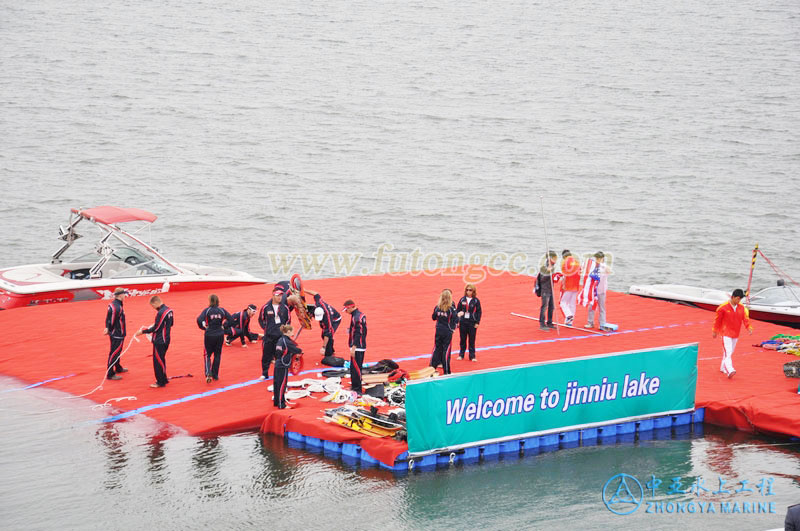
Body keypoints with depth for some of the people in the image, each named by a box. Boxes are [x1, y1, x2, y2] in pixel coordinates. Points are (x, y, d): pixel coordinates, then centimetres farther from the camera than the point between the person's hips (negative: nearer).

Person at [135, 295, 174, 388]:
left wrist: (143, 331, -11)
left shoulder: (161, 313, -22)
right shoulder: (168, 310, 7)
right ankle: (163, 379, 28)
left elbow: (155, 328, -20)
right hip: (165, 339, 10)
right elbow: (170, 323, 16)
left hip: (159, 341, -10)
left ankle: (160, 382, 3)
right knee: (161, 359, 20)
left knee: (158, 360, -2)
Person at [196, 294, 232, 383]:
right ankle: (215, 375, 19)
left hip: (209, 335, -2)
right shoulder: (222, 310, -2)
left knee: (207, 355, 8)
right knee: (217, 355, 15)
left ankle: (208, 373, -13)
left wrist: (203, 327, -4)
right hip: (220, 335, 2)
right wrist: (223, 326, 9)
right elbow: (230, 319, -3)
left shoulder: (207, 310, -9)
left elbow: (199, 320, -21)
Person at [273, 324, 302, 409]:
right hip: (283, 366, -9)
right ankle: (281, 405, -1)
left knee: (277, 384, 16)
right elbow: (297, 350, -15)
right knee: (282, 385, -4)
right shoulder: (286, 342, -17)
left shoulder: (280, 340, 9)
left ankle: (276, 401, 26)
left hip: (278, 365, 9)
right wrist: (300, 351, 9)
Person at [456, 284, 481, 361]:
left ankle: (472, 356, 9)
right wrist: (457, 321, 3)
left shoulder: (476, 301, -2)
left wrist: (477, 322, -5)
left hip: (472, 323, -2)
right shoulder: (462, 300, 3)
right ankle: (461, 354, 18)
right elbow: (458, 310, 7)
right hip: (463, 322, 2)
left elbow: (479, 312, 0)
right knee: (463, 340, 8)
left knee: (472, 340, 2)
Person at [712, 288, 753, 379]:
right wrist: (715, 331, 6)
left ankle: (723, 368, 30)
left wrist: (749, 327, -21)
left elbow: (745, 318, -2)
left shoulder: (742, 308, 2)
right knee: (727, 352, -16)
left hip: (735, 334, 6)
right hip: (726, 333, -6)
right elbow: (717, 319, -1)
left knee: (730, 352, 15)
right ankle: (730, 370, -29)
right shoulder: (723, 307, -11)